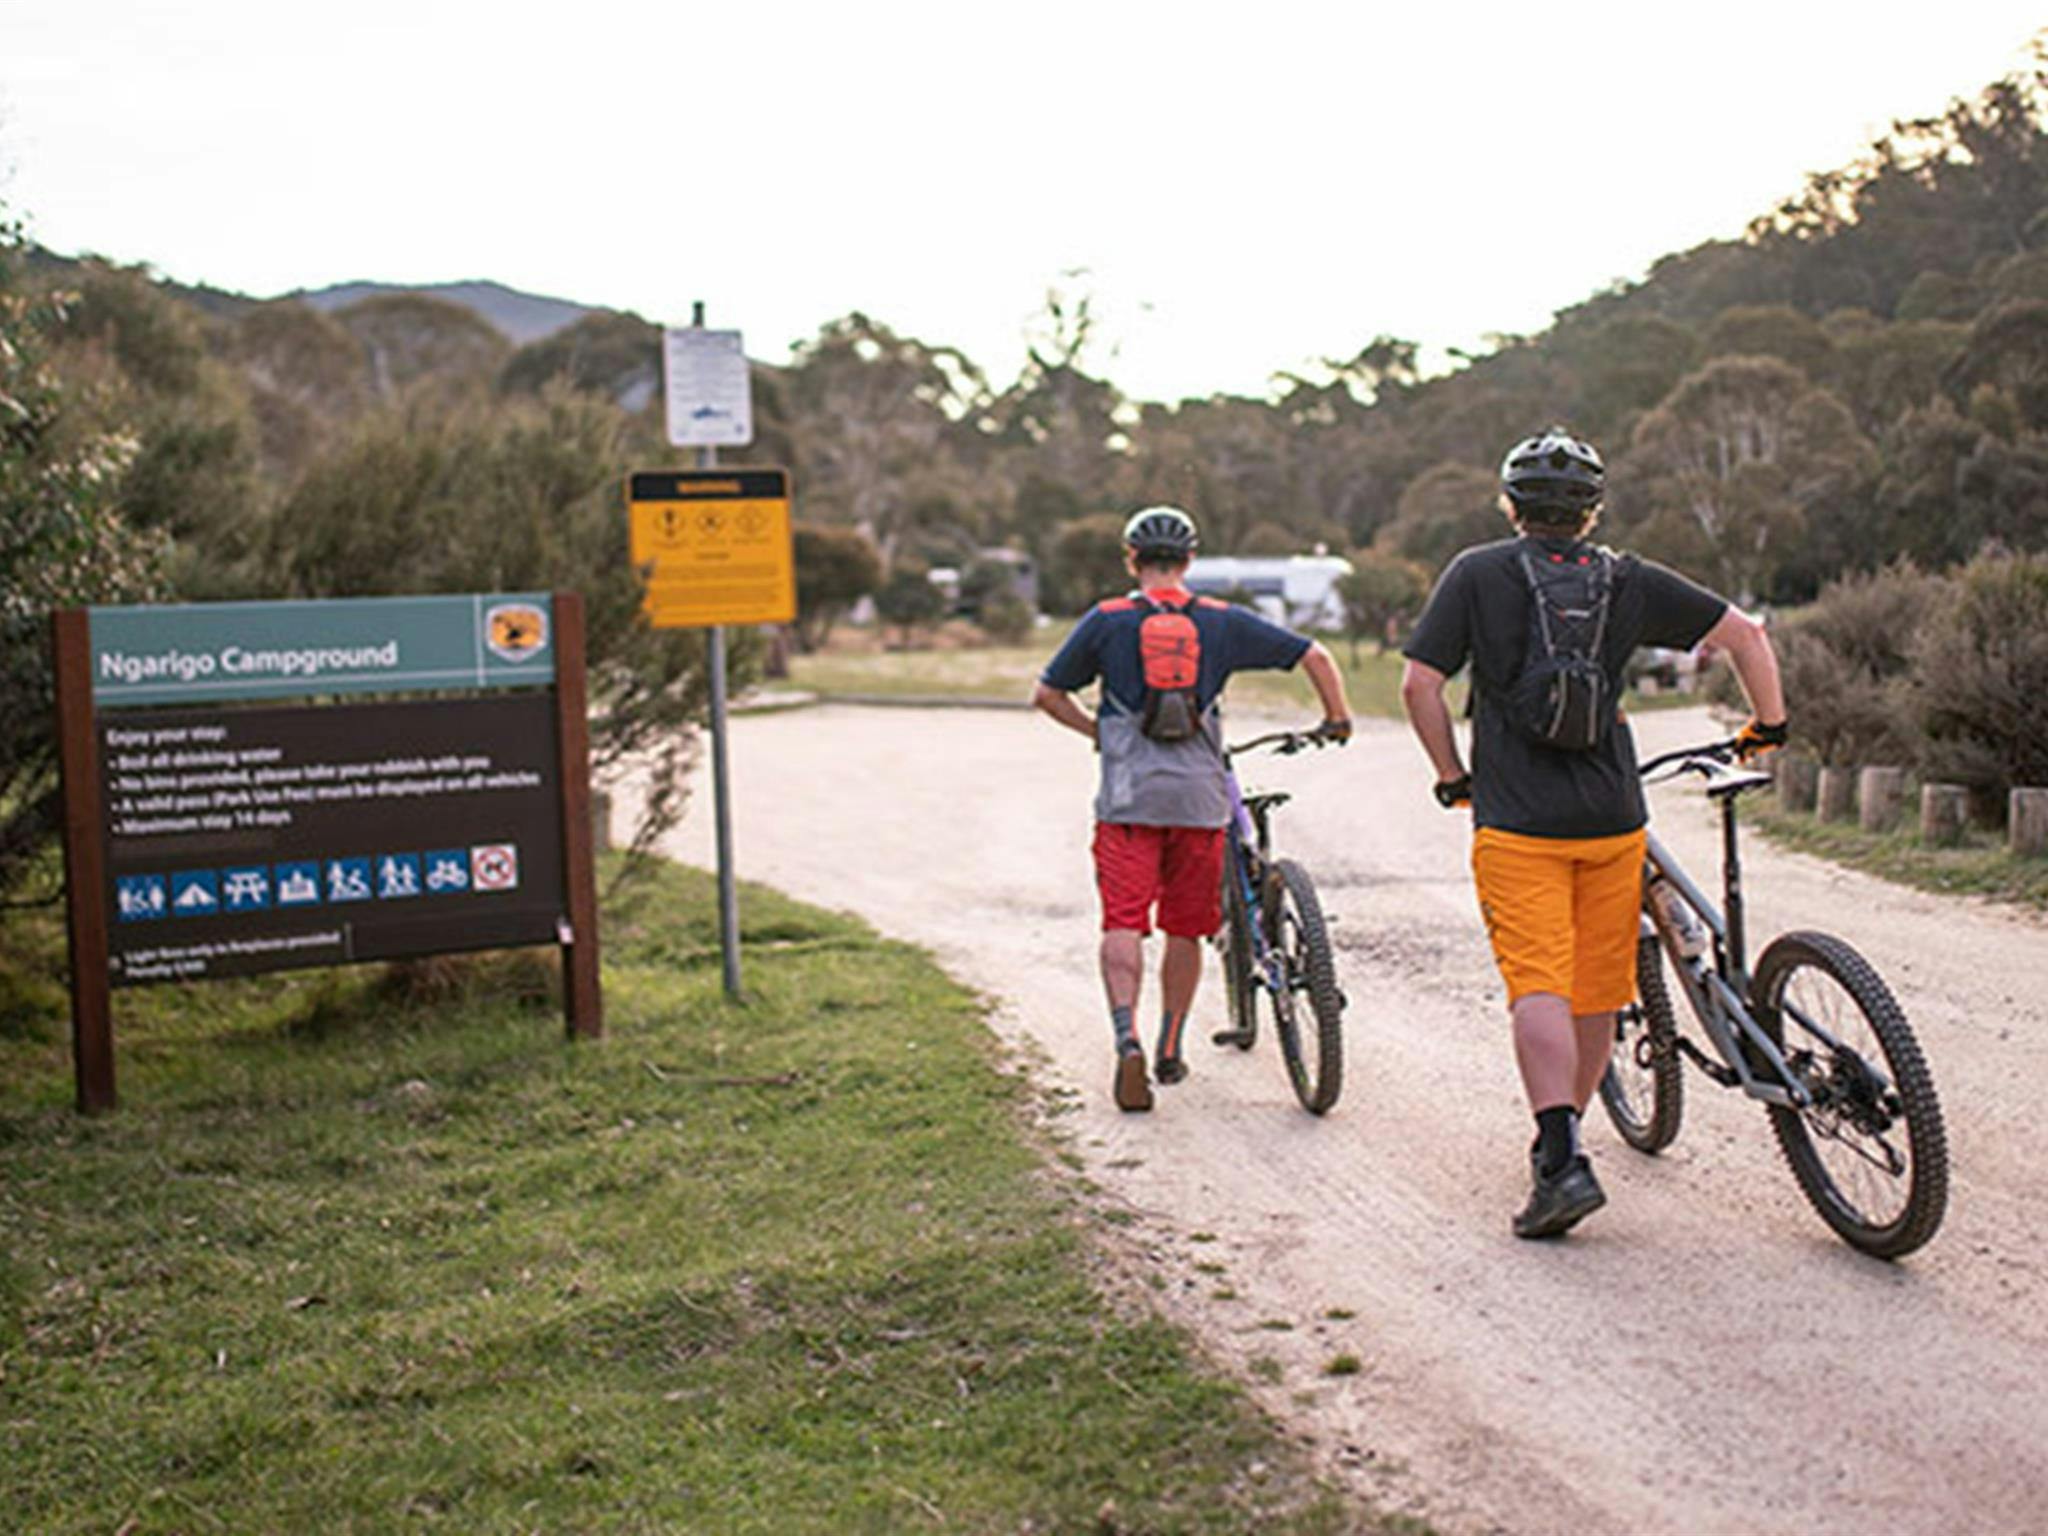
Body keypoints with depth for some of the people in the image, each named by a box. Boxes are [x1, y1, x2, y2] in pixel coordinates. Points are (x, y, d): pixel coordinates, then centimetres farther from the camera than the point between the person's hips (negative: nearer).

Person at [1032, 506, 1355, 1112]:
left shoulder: (1106, 621, 3)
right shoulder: (1223, 622, 6)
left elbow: (1047, 694, 9)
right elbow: (1315, 655, 7)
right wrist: (1337, 717, 22)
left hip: (1128, 797, -1)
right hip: (1200, 797, 2)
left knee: (1123, 923, -4)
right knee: (1185, 930, 14)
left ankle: (1128, 1038, -24)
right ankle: (1169, 1051, 23)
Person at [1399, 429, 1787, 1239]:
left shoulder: (1476, 574, 0)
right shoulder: (1628, 581, 6)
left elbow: (1420, 683, -5)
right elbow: (1746, 634, 5)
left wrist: (1453, 777, 6)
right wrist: (1768, 725, 18)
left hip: (1516, 821, -3)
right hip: (1611, 818, 3)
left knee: (1538, 987, -8)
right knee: (1596, 990, 15)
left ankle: (1560, 1160, -20)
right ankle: (1561, 1135, 30)